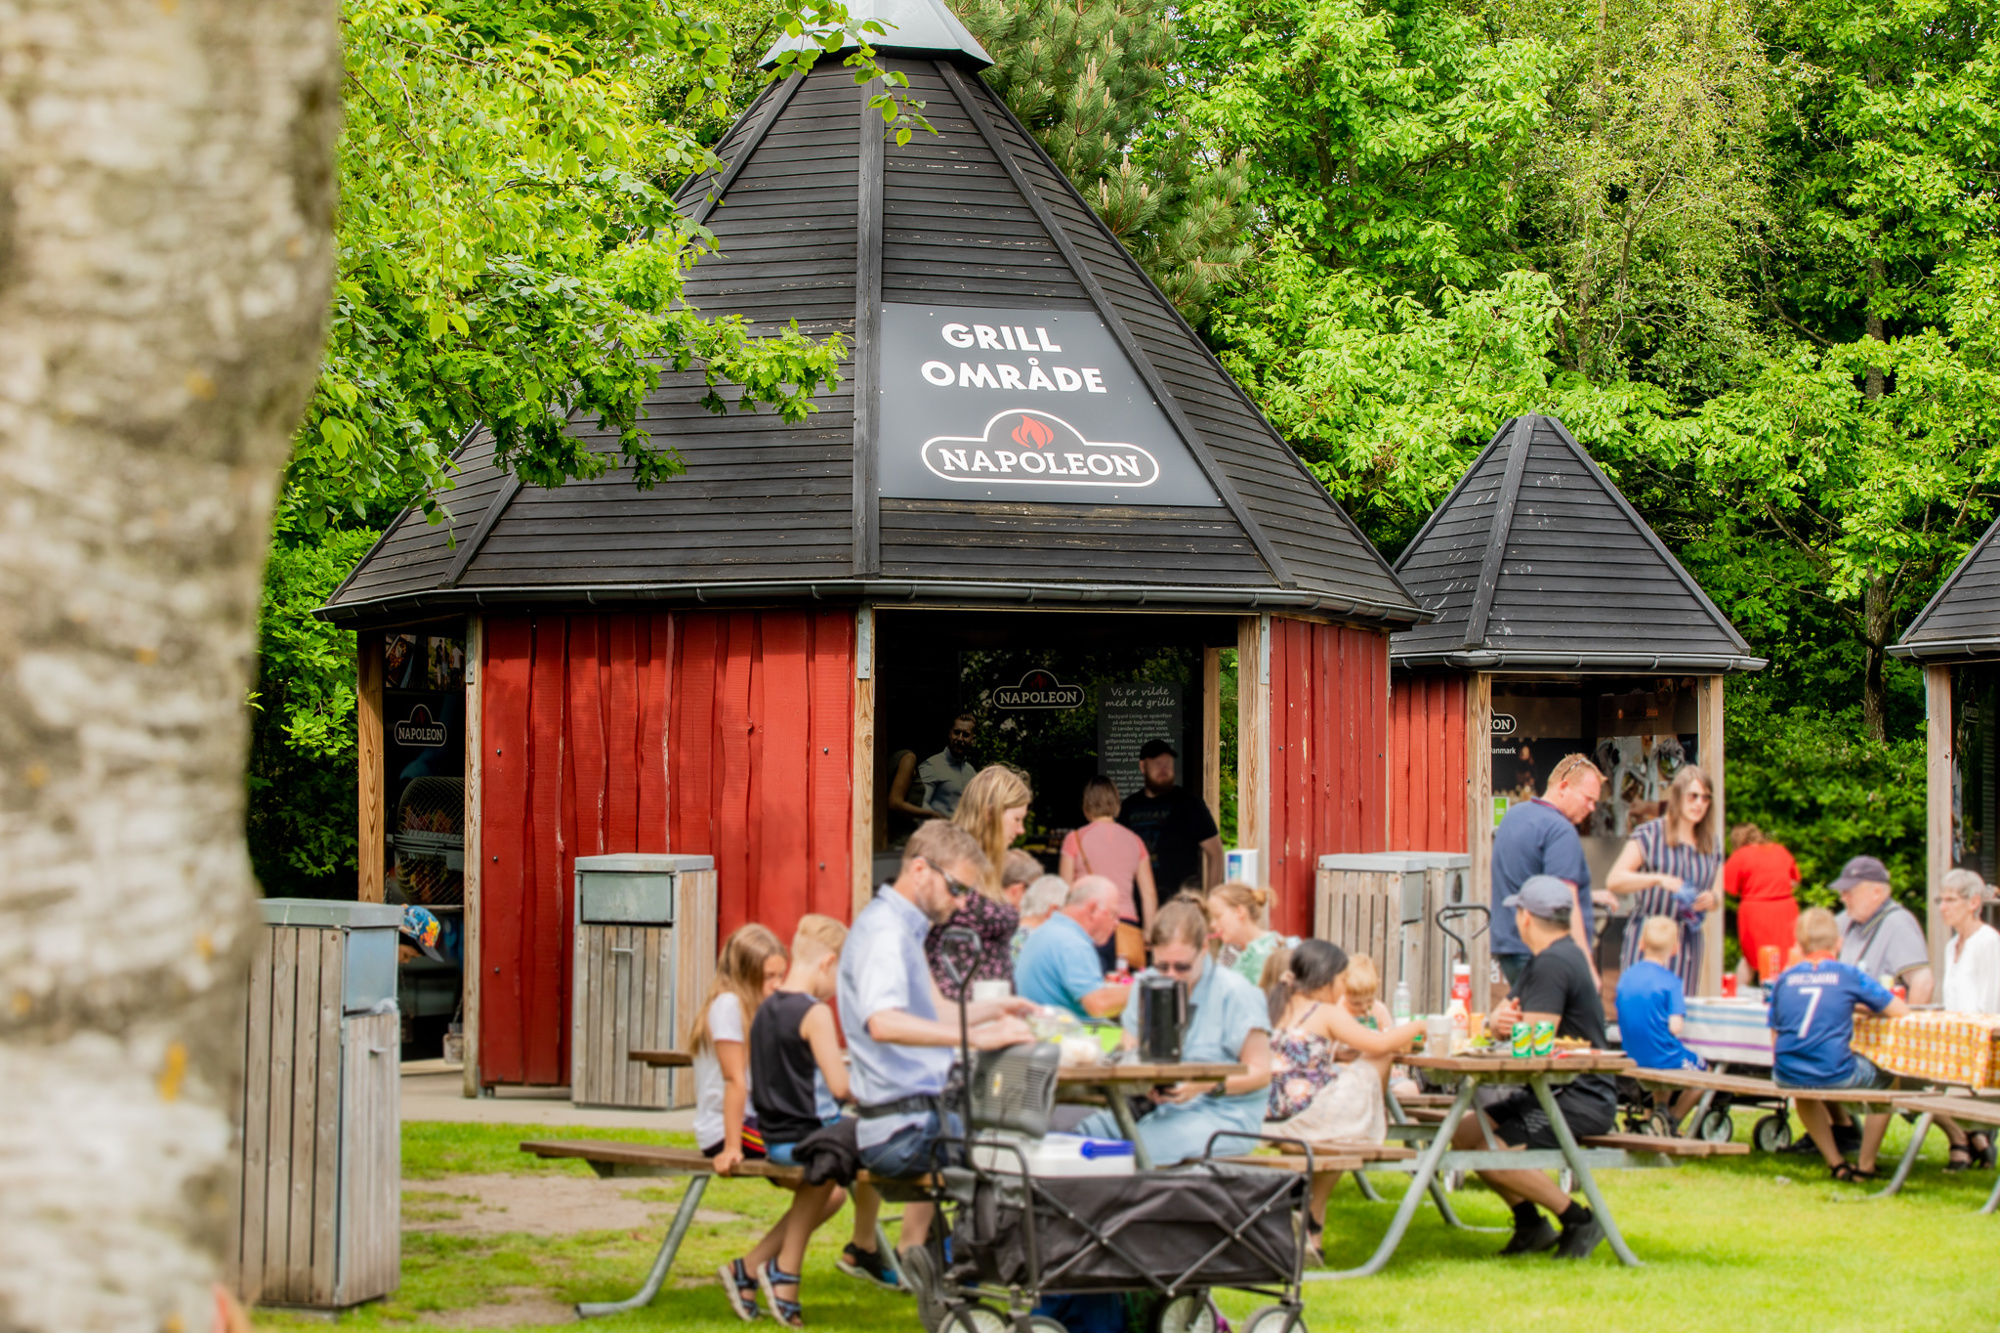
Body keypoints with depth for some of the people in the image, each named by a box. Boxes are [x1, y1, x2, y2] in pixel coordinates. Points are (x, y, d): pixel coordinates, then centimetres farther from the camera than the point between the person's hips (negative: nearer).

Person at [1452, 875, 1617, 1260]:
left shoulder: (1553, 965, -18)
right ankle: (1529, 1224, 12)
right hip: (1551, 1093, 10)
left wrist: (1504, 1025, -4)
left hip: (1580, 1100, -10)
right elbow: (1506, 1016, 13)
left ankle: (1578, 1221, -9)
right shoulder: (1542, 960, 16)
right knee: (1465, 1133, 7)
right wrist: (1497, 1023, -11)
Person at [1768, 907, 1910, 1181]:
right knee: (1885, 1079, 28)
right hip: (1834, 1073, -3)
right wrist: (1859, 1006, 24)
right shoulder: (1849, 974, 2)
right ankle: (1865, 1166, 30)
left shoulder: (1784, 978, 9)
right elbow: (1901, 1011, 7)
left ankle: (1836, 1162, 40)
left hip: (1786, 1076, 3)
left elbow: (1775, 1035, 11)